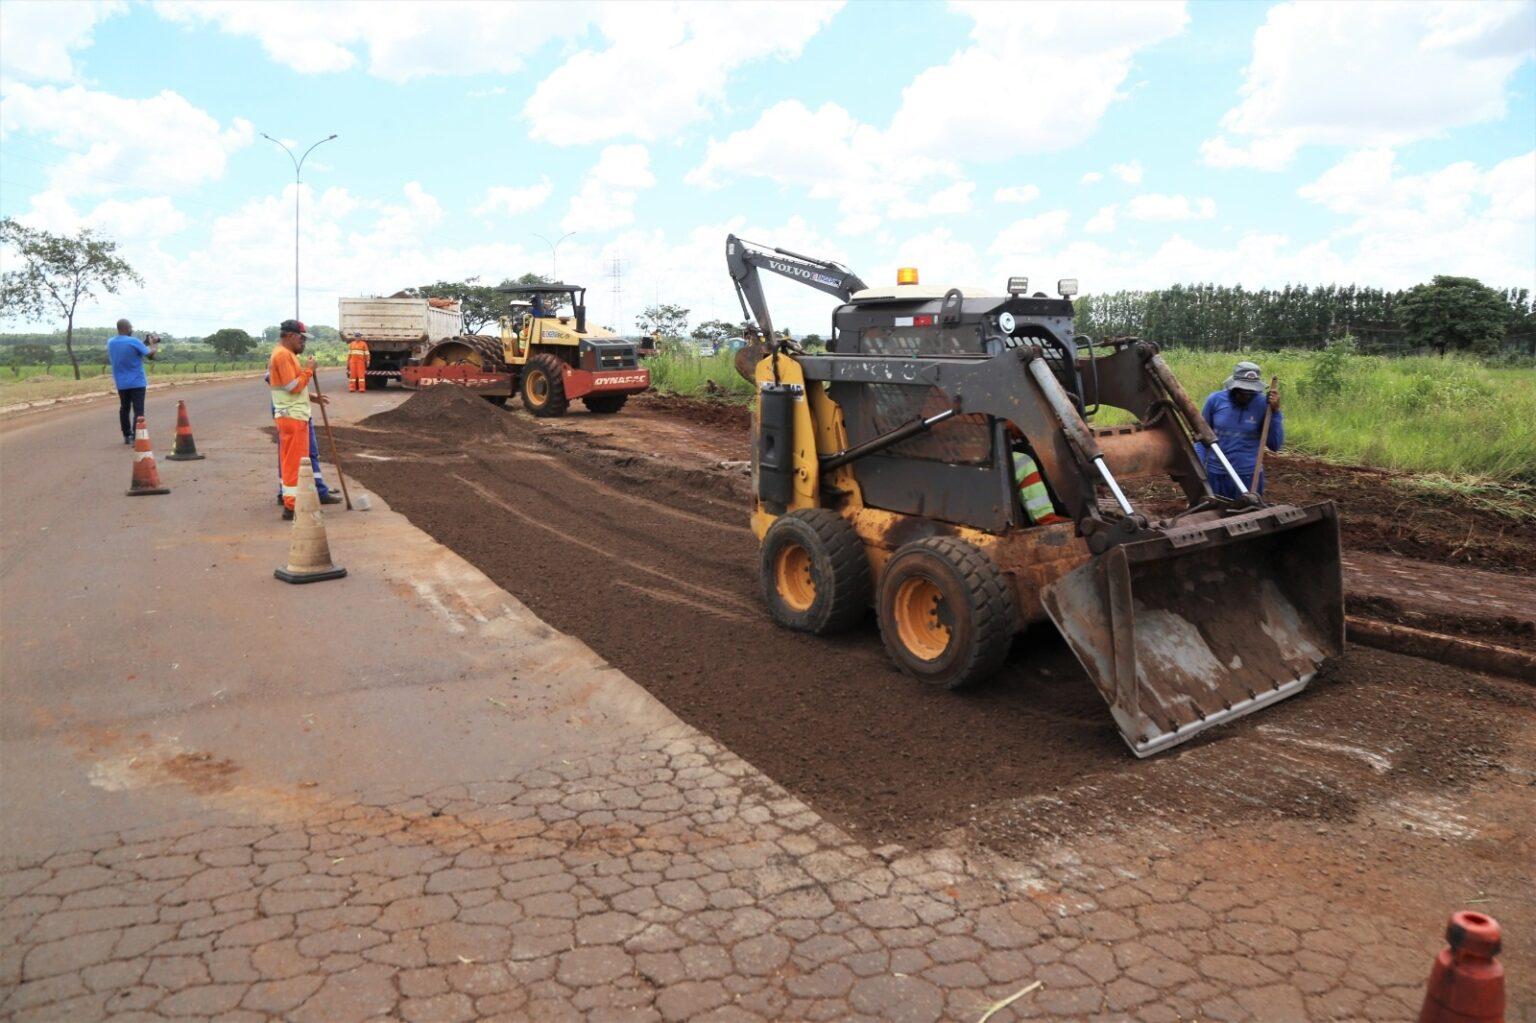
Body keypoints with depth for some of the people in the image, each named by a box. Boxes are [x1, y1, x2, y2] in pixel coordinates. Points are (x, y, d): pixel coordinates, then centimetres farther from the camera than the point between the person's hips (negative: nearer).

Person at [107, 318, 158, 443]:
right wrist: (154, 344, 9)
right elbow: (151, 354, -11)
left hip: (121, 383, 6)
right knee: (138, 410, -6)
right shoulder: (134, 342, -15)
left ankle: (126, 436, 25)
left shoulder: (110, 343, 5)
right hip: (137, 382, -6)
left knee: (124, 408, 18)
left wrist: (146, 343, 14)